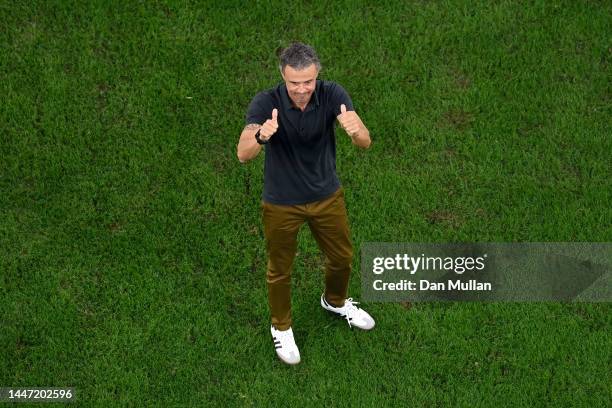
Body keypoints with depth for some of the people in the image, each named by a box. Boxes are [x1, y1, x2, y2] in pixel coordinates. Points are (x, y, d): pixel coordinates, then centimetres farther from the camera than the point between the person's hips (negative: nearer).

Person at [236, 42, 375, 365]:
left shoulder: (332, 94, -21)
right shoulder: (265, 103, -28)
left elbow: (365, 142, -31)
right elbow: (243, 154, -38)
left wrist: (355, 130, -56)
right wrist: (261, 136, -61)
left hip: (327, 196, 3)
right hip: (282, 203, -3)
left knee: (342, 257, 22)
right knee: (280, 269, 17)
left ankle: (335, 301, 55)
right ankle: (281, 327, 44)